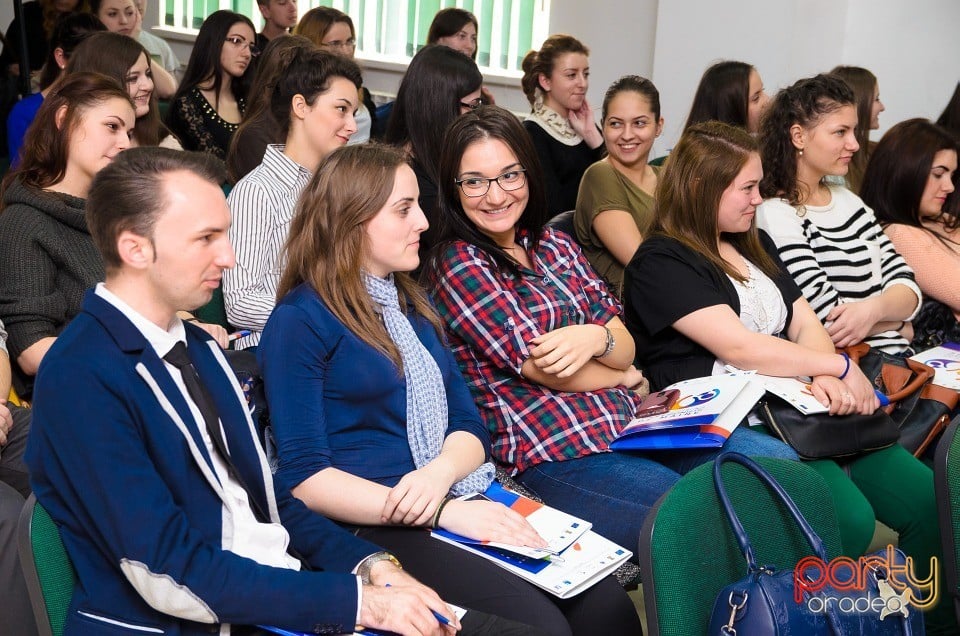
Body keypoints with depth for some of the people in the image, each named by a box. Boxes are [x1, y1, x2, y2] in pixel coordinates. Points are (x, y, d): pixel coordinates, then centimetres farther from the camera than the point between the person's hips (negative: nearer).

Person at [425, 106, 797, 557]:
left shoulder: (554, 245, 14)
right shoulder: (457, 266, -6)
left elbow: (626, 349, 9)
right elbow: (543, 367, -10)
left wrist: (596, 338, -15)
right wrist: (627, 380, 6)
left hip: (629, 420, 7)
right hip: (555, 457, -7)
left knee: (778, 461, -6)